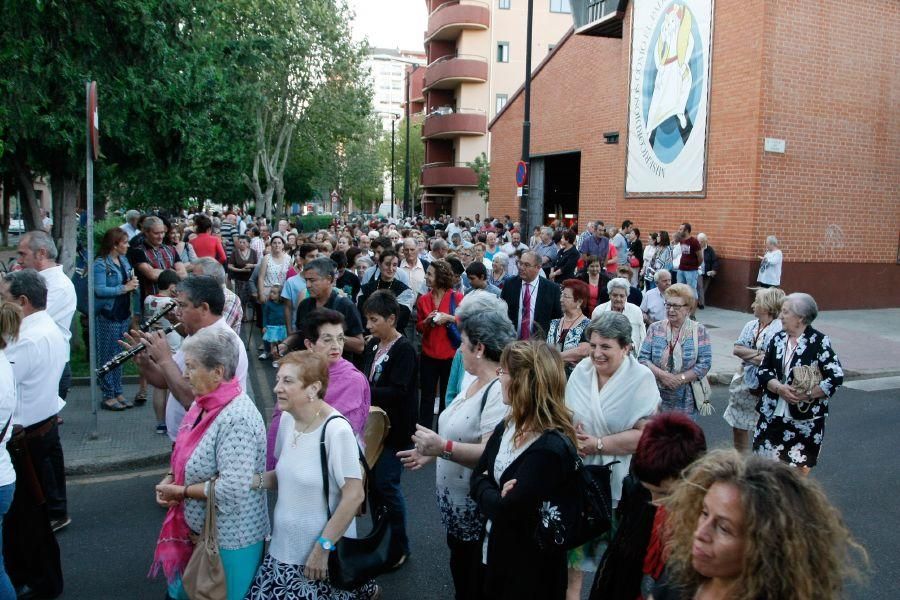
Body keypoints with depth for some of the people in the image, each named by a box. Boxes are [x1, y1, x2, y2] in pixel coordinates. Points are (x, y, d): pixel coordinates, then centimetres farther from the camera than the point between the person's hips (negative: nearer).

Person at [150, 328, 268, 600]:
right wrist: (170, 478, -1)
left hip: (229, 540, -8)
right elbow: (187, 451, 16)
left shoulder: (237, 419, -28)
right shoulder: (204, 403, 0)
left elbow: (233, 489, -31)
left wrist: (181, 491, -20)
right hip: (199, 529, 8)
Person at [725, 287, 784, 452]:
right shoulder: (751, 325, 6)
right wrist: (758, 353, -14)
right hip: (743, 382, 7)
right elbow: (736, 349, -1)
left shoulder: (779, 330, -16)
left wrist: (747, 354, -14)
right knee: (738, 426, 16)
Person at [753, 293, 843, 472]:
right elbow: (763, 371, 4)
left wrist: (805, 395, -18)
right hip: (772, 415, 5)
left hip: (805, 419, -4)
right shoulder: (778, 338, 7)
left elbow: (836, 377, -13)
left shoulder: (818, 341, -8)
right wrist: (779, 388, -14)